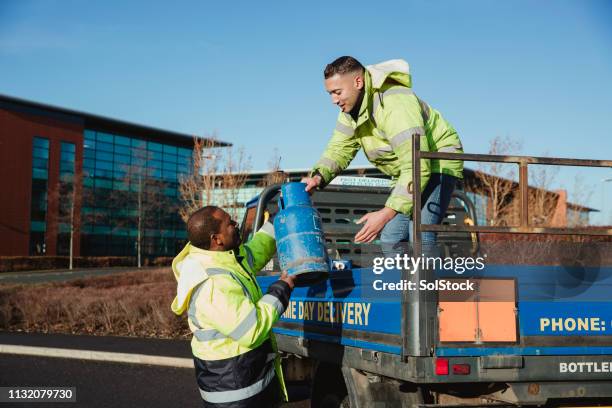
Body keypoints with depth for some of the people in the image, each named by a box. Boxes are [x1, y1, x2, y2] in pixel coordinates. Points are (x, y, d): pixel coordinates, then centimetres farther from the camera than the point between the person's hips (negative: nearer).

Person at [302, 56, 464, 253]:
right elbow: (339, 149, 0)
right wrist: (318, 176, -22)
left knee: (420, 236, -25)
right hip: (407, 171, 9)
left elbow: (417, 167, -37)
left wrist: (387, 213, -42)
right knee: (390, 238, 7)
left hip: (439, 163, -9)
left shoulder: (395, 105, -32)